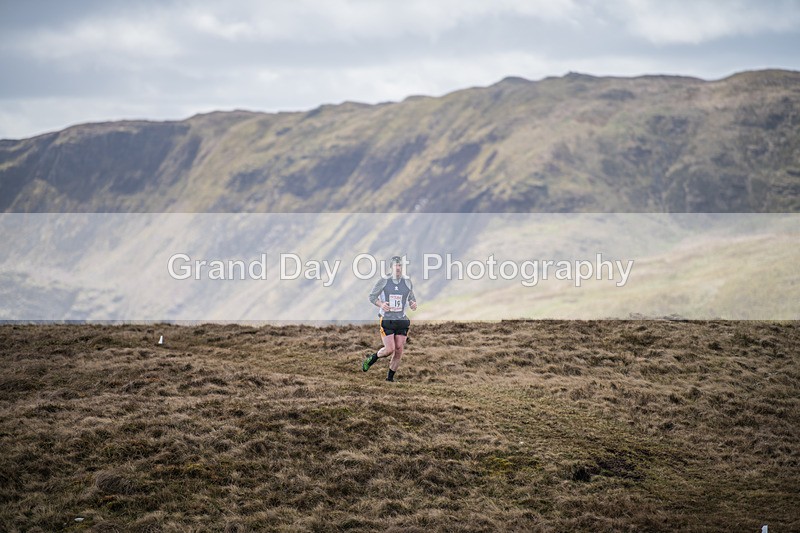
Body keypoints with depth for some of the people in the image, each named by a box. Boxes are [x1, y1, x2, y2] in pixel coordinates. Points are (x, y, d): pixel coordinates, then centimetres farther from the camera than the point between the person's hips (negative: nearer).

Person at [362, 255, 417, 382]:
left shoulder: (407, 281, 6)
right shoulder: (384, 281, -4)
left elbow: (411, 298, 17)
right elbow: (372, 296, 2)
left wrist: (413, 304, -7)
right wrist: (381, 304, -18)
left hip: (401, 320, 4)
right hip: (386, 319, -4)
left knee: (399, 351, -1)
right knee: (389, 349, -13)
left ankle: (390, 377, 14)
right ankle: (371, 359, 17)